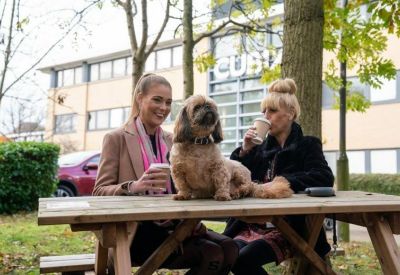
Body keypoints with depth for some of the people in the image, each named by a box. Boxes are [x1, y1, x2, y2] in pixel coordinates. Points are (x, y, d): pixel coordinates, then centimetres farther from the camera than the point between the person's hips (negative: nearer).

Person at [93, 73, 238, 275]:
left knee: (228, 248, -21)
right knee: (213, 254, -27)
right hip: (135, 230, -5)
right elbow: (99, 192, -4)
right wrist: (133, 187, -24)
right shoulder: (116, 139, 2)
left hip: (173, 225, 6)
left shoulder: (172, 141, 17)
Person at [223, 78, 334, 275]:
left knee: (244, 259, -26)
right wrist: (244, 151, -5)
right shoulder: (260, 148, 14)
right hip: (251, 225, 4)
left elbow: (325, 177, -14)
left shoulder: (307, 145, 4)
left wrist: (287, 180, -24)